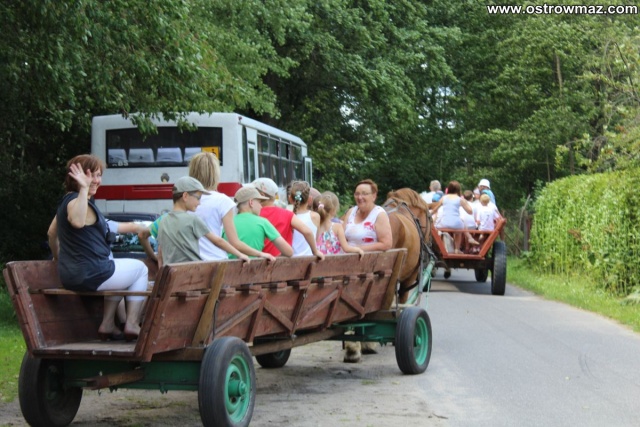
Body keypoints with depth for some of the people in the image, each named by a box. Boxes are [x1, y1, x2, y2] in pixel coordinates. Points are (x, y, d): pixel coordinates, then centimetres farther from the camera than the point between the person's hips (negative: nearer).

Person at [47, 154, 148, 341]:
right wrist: (84, 189, -47)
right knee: (140, 268, 14)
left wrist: (58, 257, 39)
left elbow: (51, 233, 26)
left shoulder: (67, 201, 14)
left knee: (119, 268, 37)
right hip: (91, 274, -10)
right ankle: (132, 325, 11)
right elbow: (77, 221, -43)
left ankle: (108, 324, 29)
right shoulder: (77, 201, -18)